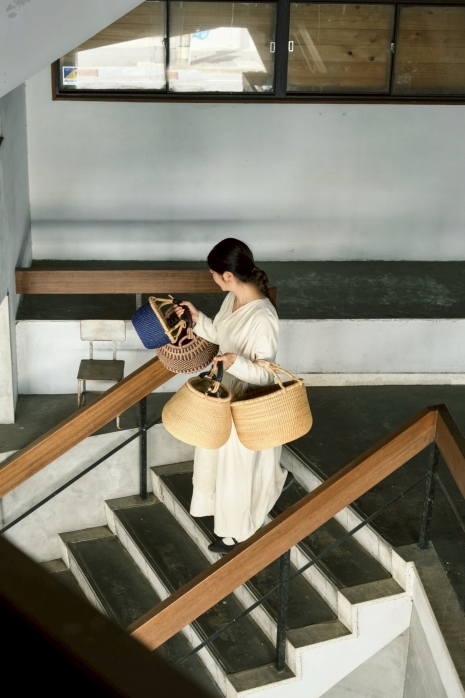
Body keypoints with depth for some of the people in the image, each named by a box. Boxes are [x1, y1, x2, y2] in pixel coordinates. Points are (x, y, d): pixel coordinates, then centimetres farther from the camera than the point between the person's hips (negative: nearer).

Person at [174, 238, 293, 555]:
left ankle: (237, 531, 35)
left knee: (239, 465, 12)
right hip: (227, 390, 9)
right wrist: (197, 318, -2)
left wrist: (236, 362, -45)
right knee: (225, 455, 30)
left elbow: (265, 374, -28)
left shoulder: (263, 318, -33)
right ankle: (276, 478, 57)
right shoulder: (233, 298, -6)